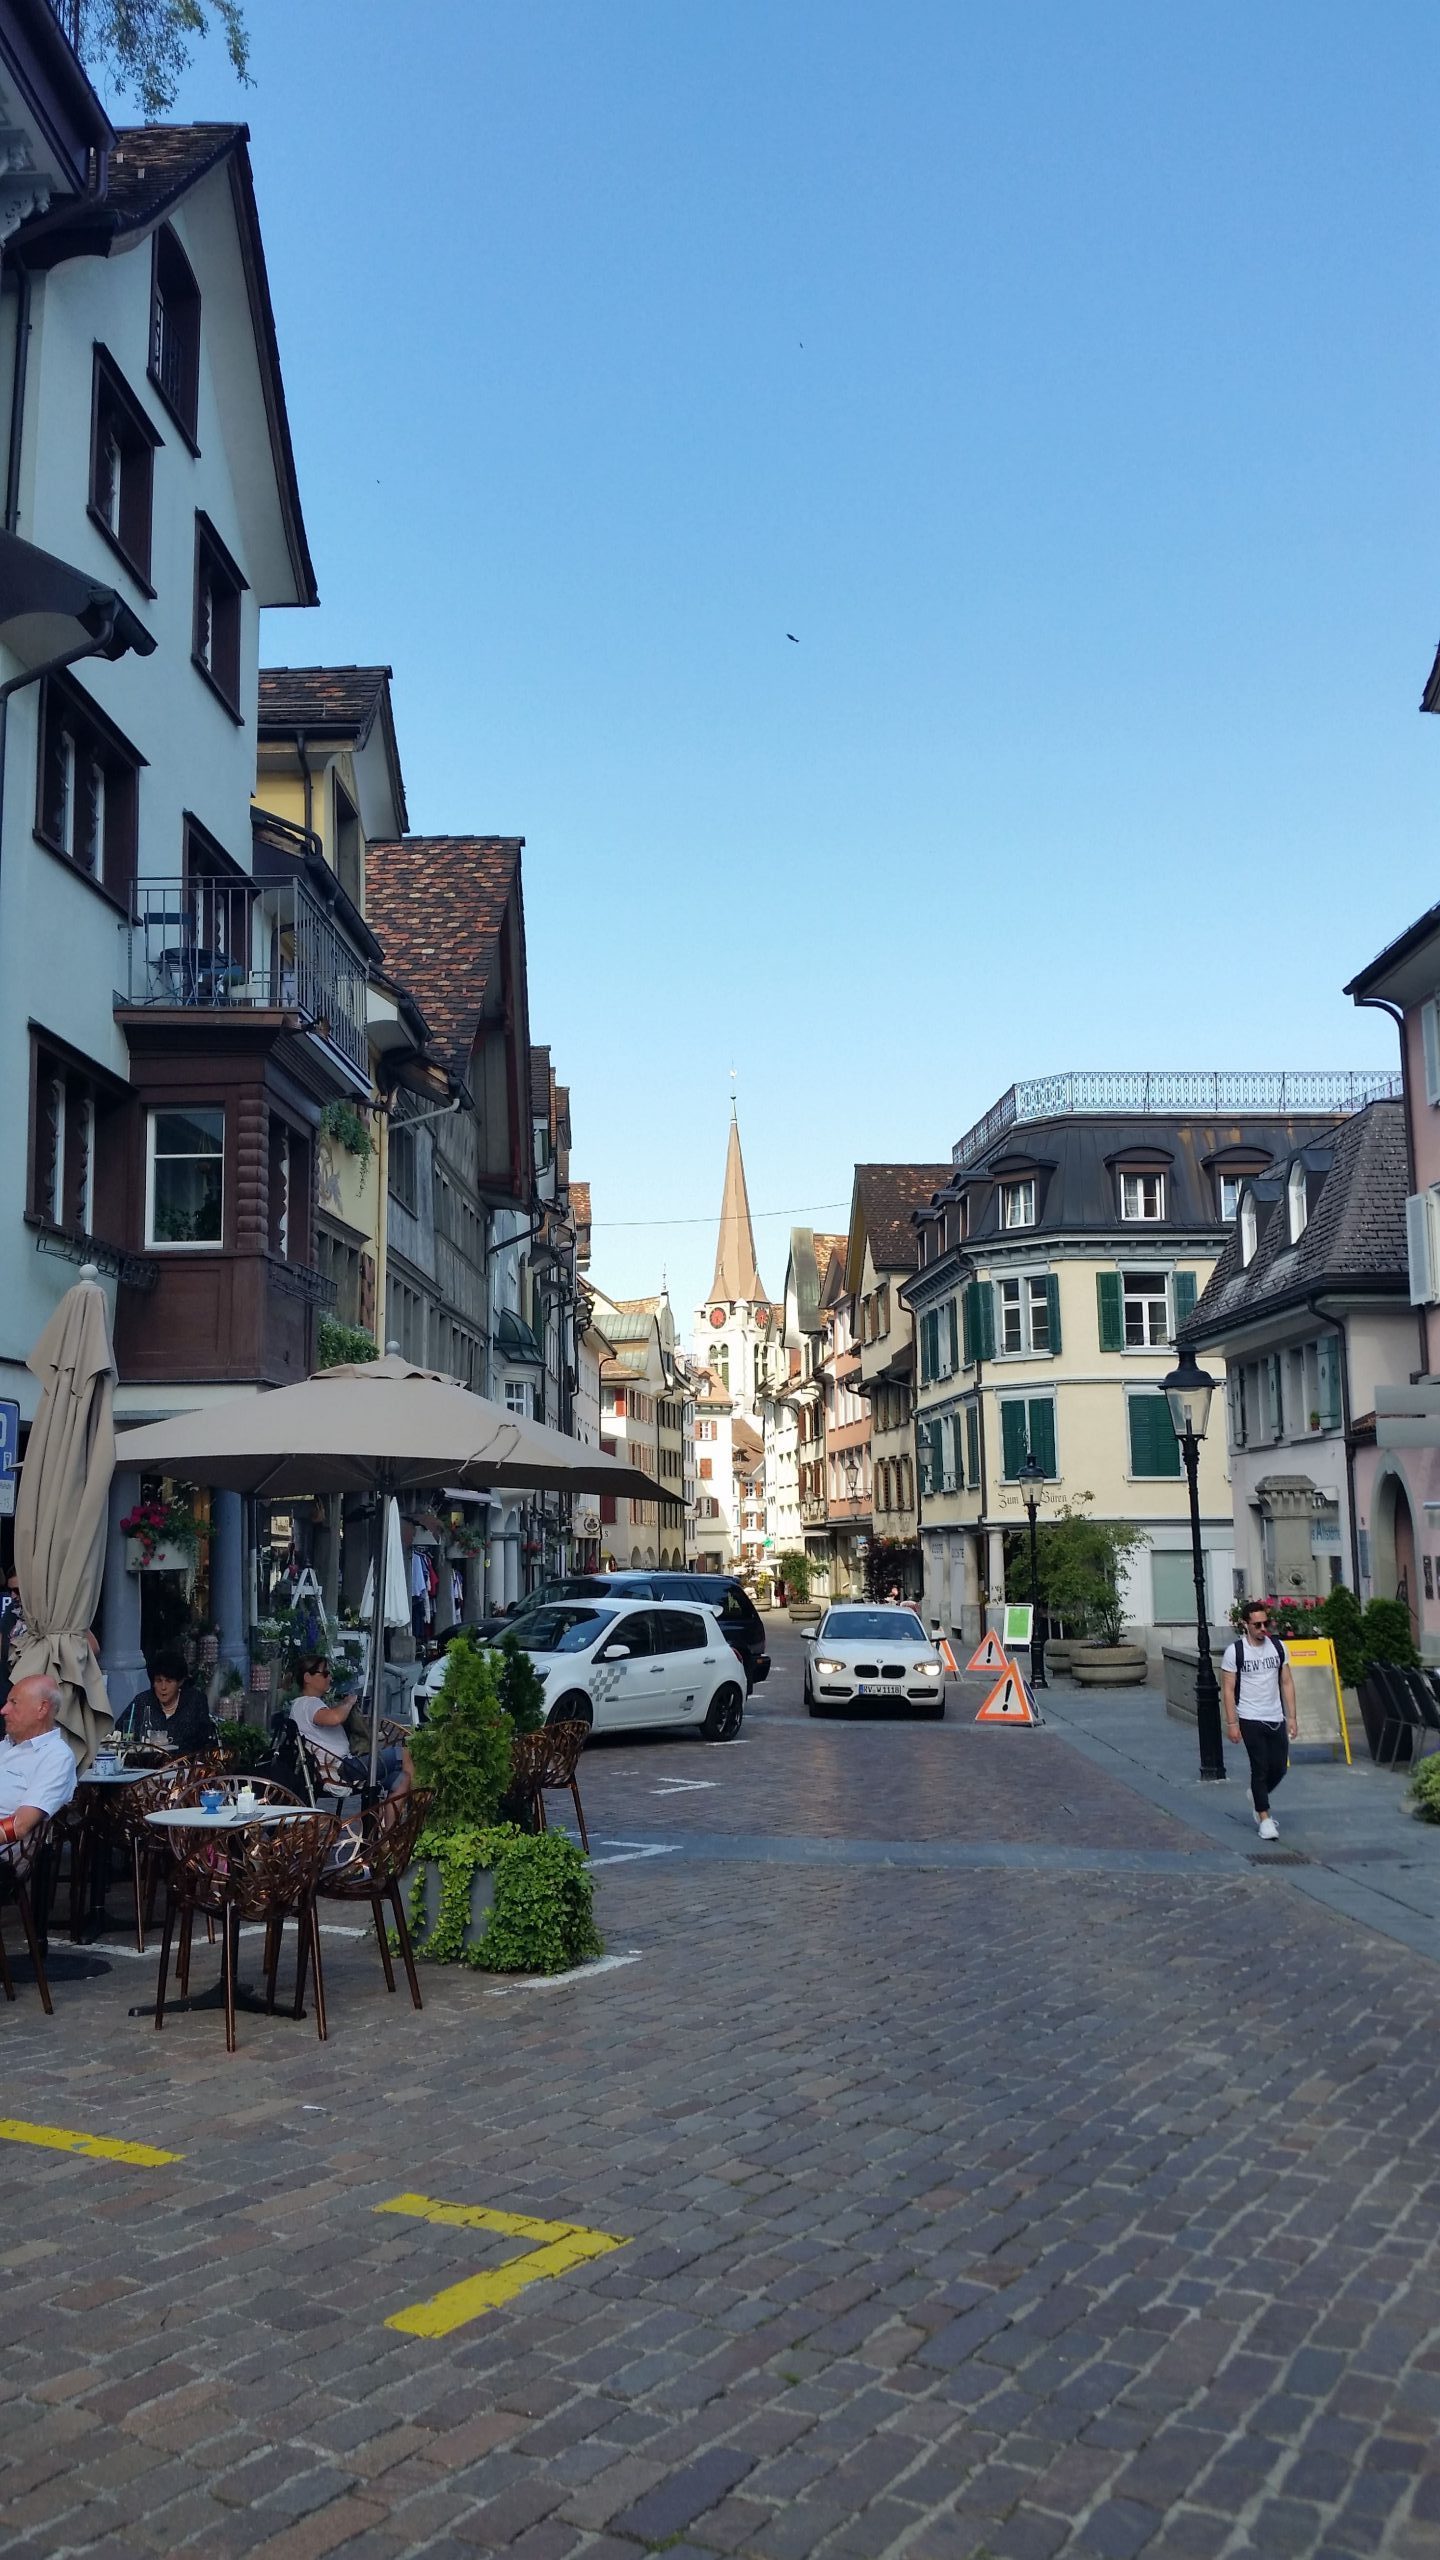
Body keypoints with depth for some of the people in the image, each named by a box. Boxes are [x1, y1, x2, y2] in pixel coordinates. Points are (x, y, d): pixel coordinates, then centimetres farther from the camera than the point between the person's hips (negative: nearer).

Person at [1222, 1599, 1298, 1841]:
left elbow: (1287, 1683, 8)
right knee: (1260, 1768, -4)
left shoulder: (1278, 1647, 4)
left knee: (1279, 1768, 7)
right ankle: (1265, 1818, 5)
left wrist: (1291, 1717, 4)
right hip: (1250, 1720, -4)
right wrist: (1232, 1723, -10)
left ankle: (1257, 1797, 35)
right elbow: (1228, 1688, -7)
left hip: (1276, 1719, 4)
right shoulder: (1234, 1651, -9)